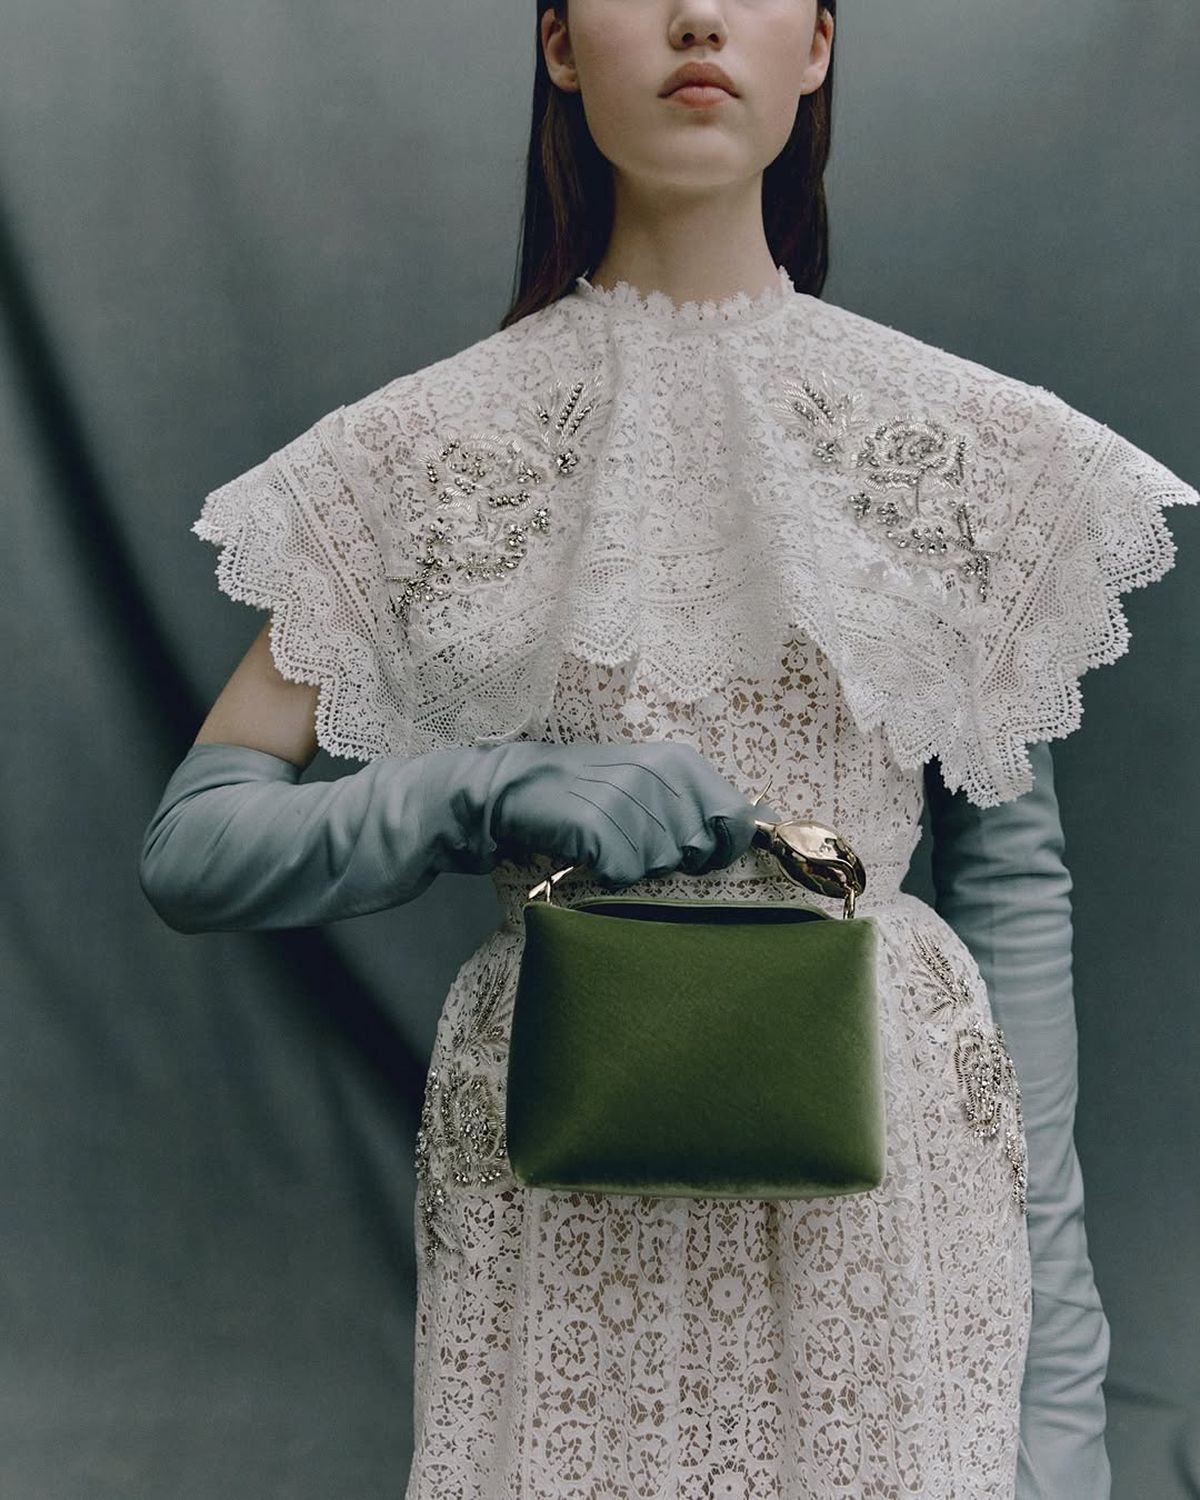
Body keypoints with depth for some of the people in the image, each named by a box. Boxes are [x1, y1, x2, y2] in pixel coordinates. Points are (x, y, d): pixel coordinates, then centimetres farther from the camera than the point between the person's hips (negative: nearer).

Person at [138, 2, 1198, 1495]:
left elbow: (1014, 883, 2)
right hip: (562, 1214, 0)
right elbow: (189, 846, -2)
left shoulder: (966, 439, 1)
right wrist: (489, 788, -21)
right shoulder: (428, 448, -1)